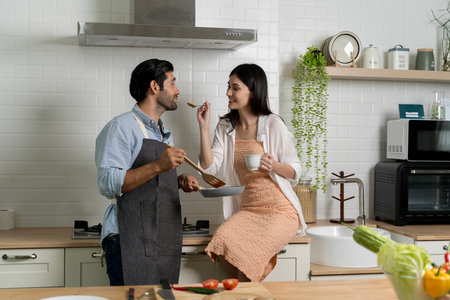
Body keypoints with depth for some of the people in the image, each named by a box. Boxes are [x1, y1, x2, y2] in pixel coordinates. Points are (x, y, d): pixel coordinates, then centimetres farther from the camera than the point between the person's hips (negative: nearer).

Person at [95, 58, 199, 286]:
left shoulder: (164, 133, 21)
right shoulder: (121, 127, -6)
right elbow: (108, 184, -17)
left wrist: (180, 182, 9)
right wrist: (157, 167, -26)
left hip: (165, 243, 8)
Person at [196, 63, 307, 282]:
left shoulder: (273, 125, -5)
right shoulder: (225, 127, 9)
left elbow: (295, 171, -1)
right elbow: (209, 167, -2)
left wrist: (274, 166, -22)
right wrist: (204, 127, -6)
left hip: (279, 209, -4)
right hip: (247, 210, 4)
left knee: (247, 254, -26)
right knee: (222, 242, -25)